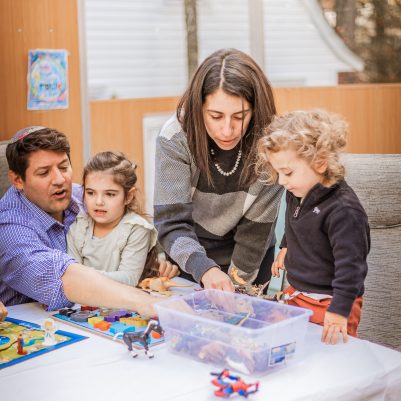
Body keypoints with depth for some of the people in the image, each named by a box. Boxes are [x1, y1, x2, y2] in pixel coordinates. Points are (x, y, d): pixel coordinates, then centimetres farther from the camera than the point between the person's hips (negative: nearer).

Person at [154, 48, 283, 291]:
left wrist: (236, 287, -16)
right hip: (189, 259, 0)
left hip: (248, 260, 0)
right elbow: (172, 223, -27)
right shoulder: (176, 137, -25)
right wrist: (206, 270, -42)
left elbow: (255, 231, -18)